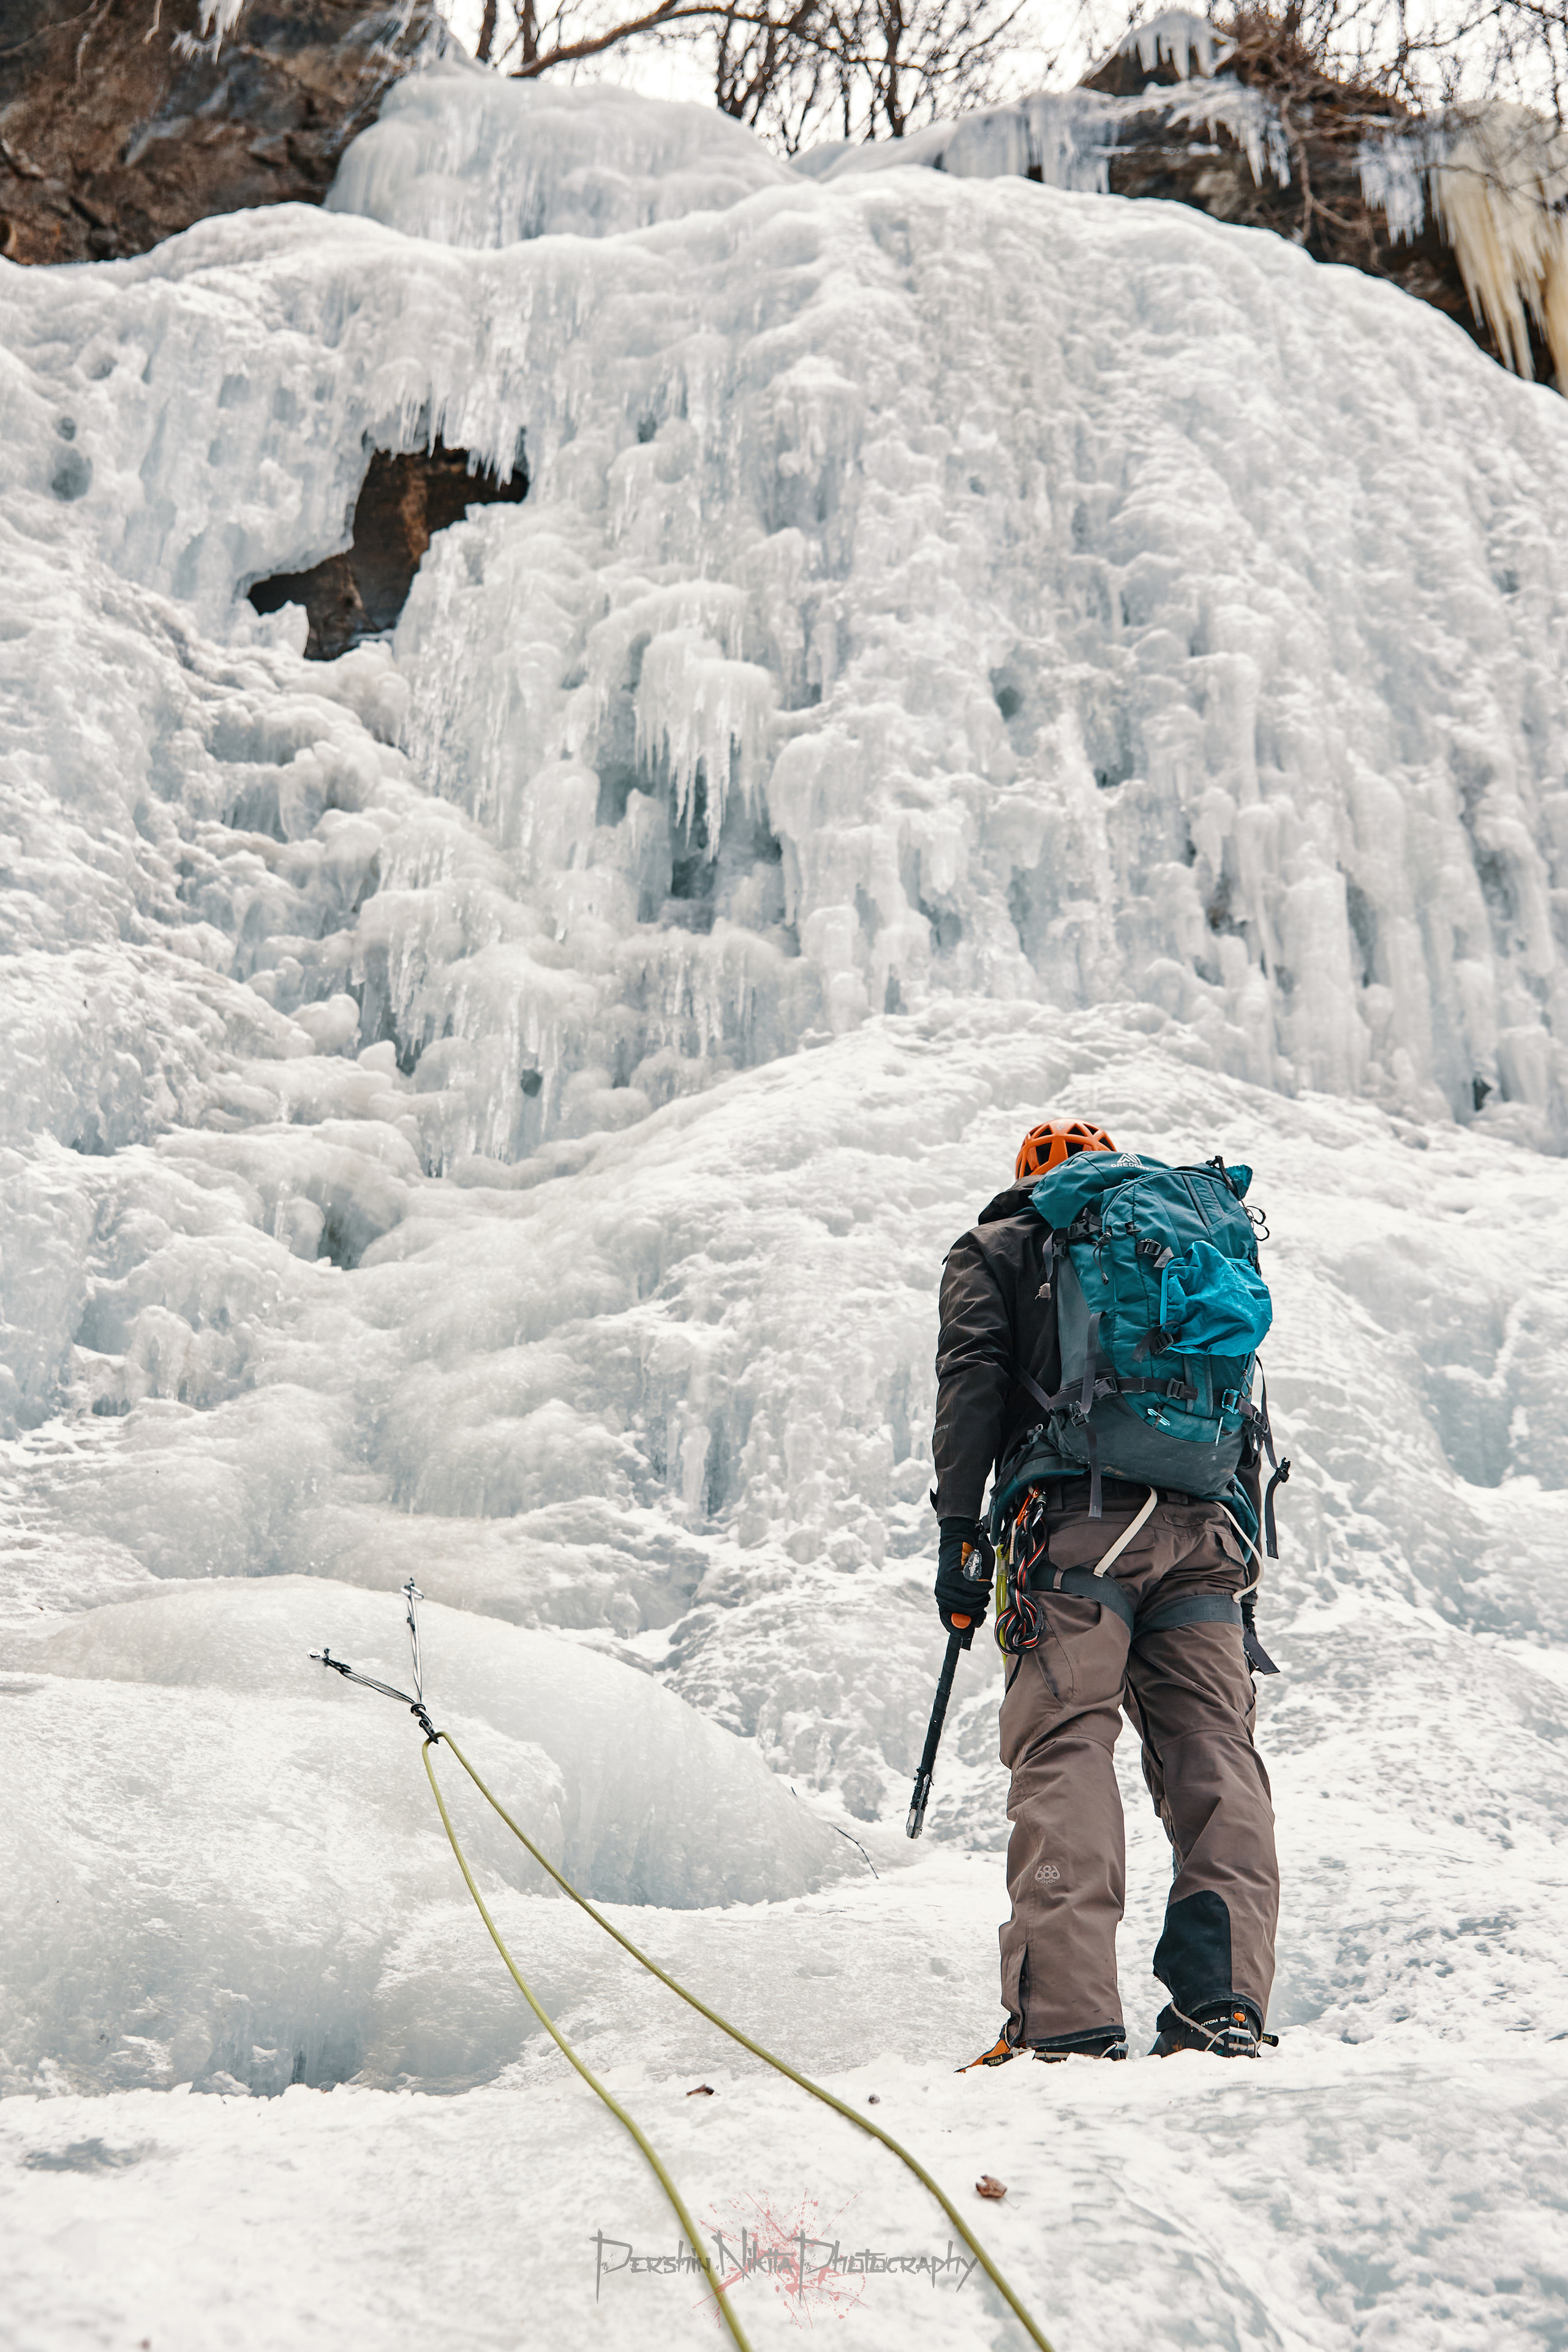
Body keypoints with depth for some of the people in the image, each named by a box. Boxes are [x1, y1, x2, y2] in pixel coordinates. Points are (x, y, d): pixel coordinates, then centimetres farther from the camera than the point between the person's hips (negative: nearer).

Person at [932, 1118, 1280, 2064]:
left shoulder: (995, 1248, 20)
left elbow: (973, 1378, 3)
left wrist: (960, 1530, -2)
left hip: (1075, 1522, -4)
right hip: (1203, 1525, 4)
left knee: (1065, 1751, -11)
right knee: (1215, 1755, 1)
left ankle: (1069, 2020, -21)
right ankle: (1226, 2006, -10)